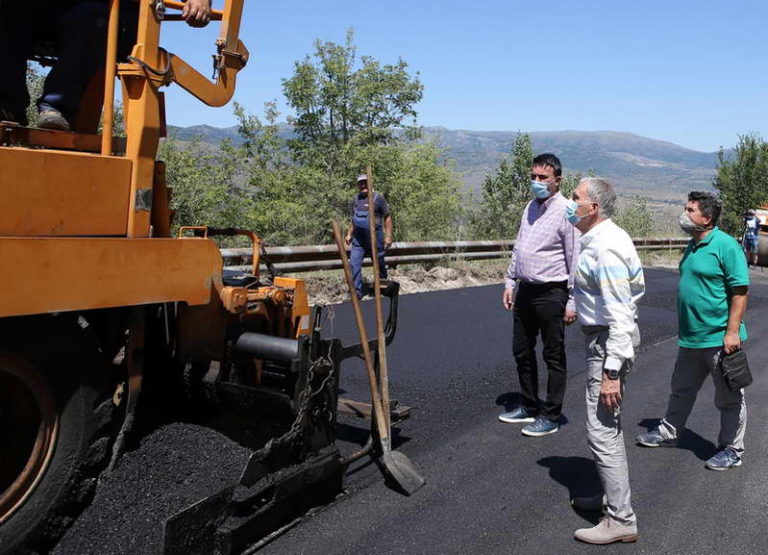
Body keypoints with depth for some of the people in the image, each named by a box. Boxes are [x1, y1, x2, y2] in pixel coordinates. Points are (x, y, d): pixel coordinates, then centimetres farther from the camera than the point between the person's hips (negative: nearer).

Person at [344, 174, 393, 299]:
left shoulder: (378, 198, -7)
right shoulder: (356, 199, 10)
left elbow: (387, 217, -6)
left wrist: (388, 236, -11)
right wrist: (349, 234, 17)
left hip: (375, 238, -4)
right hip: (358, 239, 4)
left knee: (379, 264, 10)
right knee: (354, 264, -7)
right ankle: (357, 291, -2)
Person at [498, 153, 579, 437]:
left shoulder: (566, 212, -13)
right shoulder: (531, 207, 10)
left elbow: (575, 261, -14)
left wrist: (572, 301, -15)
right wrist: (510, 282, 13)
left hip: (551, 294, -8)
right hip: (525, 291, 8)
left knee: (554, 357, 5)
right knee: (522, 351, 17)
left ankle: (551, 416, 18)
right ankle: (529, 406, 34)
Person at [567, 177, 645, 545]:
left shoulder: (605, 249, -22)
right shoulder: (607, 236, 10)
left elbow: (620, 316, -25)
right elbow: (637, 284, 20)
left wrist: (611, 372, -26)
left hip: (609, 340, -11)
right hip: (606, 335, 11)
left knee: (602, 431, -5)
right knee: (608, 426, 22)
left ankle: (621, 520, 6)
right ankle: (612, 495, 38)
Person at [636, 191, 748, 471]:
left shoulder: (725, 246, -17)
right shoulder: (693, 246, 10)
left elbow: (740, 291, -19)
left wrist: (732, 331, -22)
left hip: (719, 339, -9)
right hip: (691, 338, 9)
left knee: (729, 398, 8)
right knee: (681, 390, 21)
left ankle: (732, 449, 22)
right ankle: (668, 432, 36)